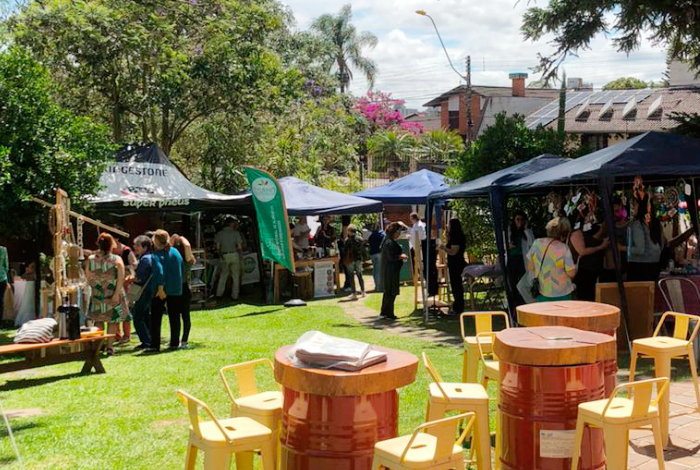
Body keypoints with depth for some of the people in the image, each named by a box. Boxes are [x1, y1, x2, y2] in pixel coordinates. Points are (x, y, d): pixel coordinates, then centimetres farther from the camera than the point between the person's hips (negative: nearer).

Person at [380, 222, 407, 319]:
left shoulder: (388, 240, 12)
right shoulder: (390, 243, -20)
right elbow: (391, 257, -24)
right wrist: (401, 256, -11)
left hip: (388, 270, 11)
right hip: (391, 270, -11)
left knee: (388, 291, 17)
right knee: (391, 292, -3)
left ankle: (384, 311, 25)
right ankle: (389, 313, 4)